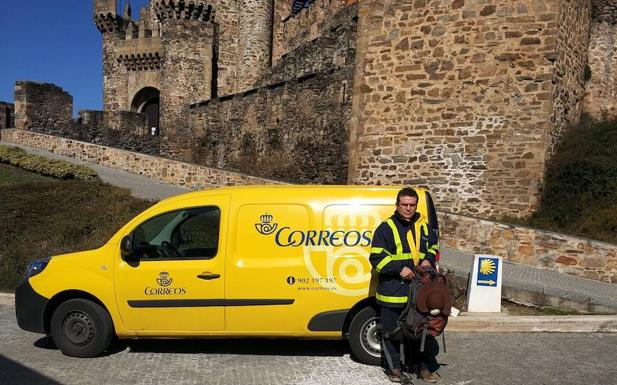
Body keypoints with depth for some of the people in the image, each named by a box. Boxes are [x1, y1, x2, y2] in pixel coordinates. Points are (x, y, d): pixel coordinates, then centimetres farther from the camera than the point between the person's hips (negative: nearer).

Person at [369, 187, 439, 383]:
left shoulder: (423, 226, 7)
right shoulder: (386, 228, -10)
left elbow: (433, 245, 23)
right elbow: (376, 257, -13)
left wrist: (429, 259, 3)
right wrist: (399, 269, -20)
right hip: (392, 290, -5)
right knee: (391, 331, 5)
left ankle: (419, 365, 32)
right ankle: (393, 367, 22)